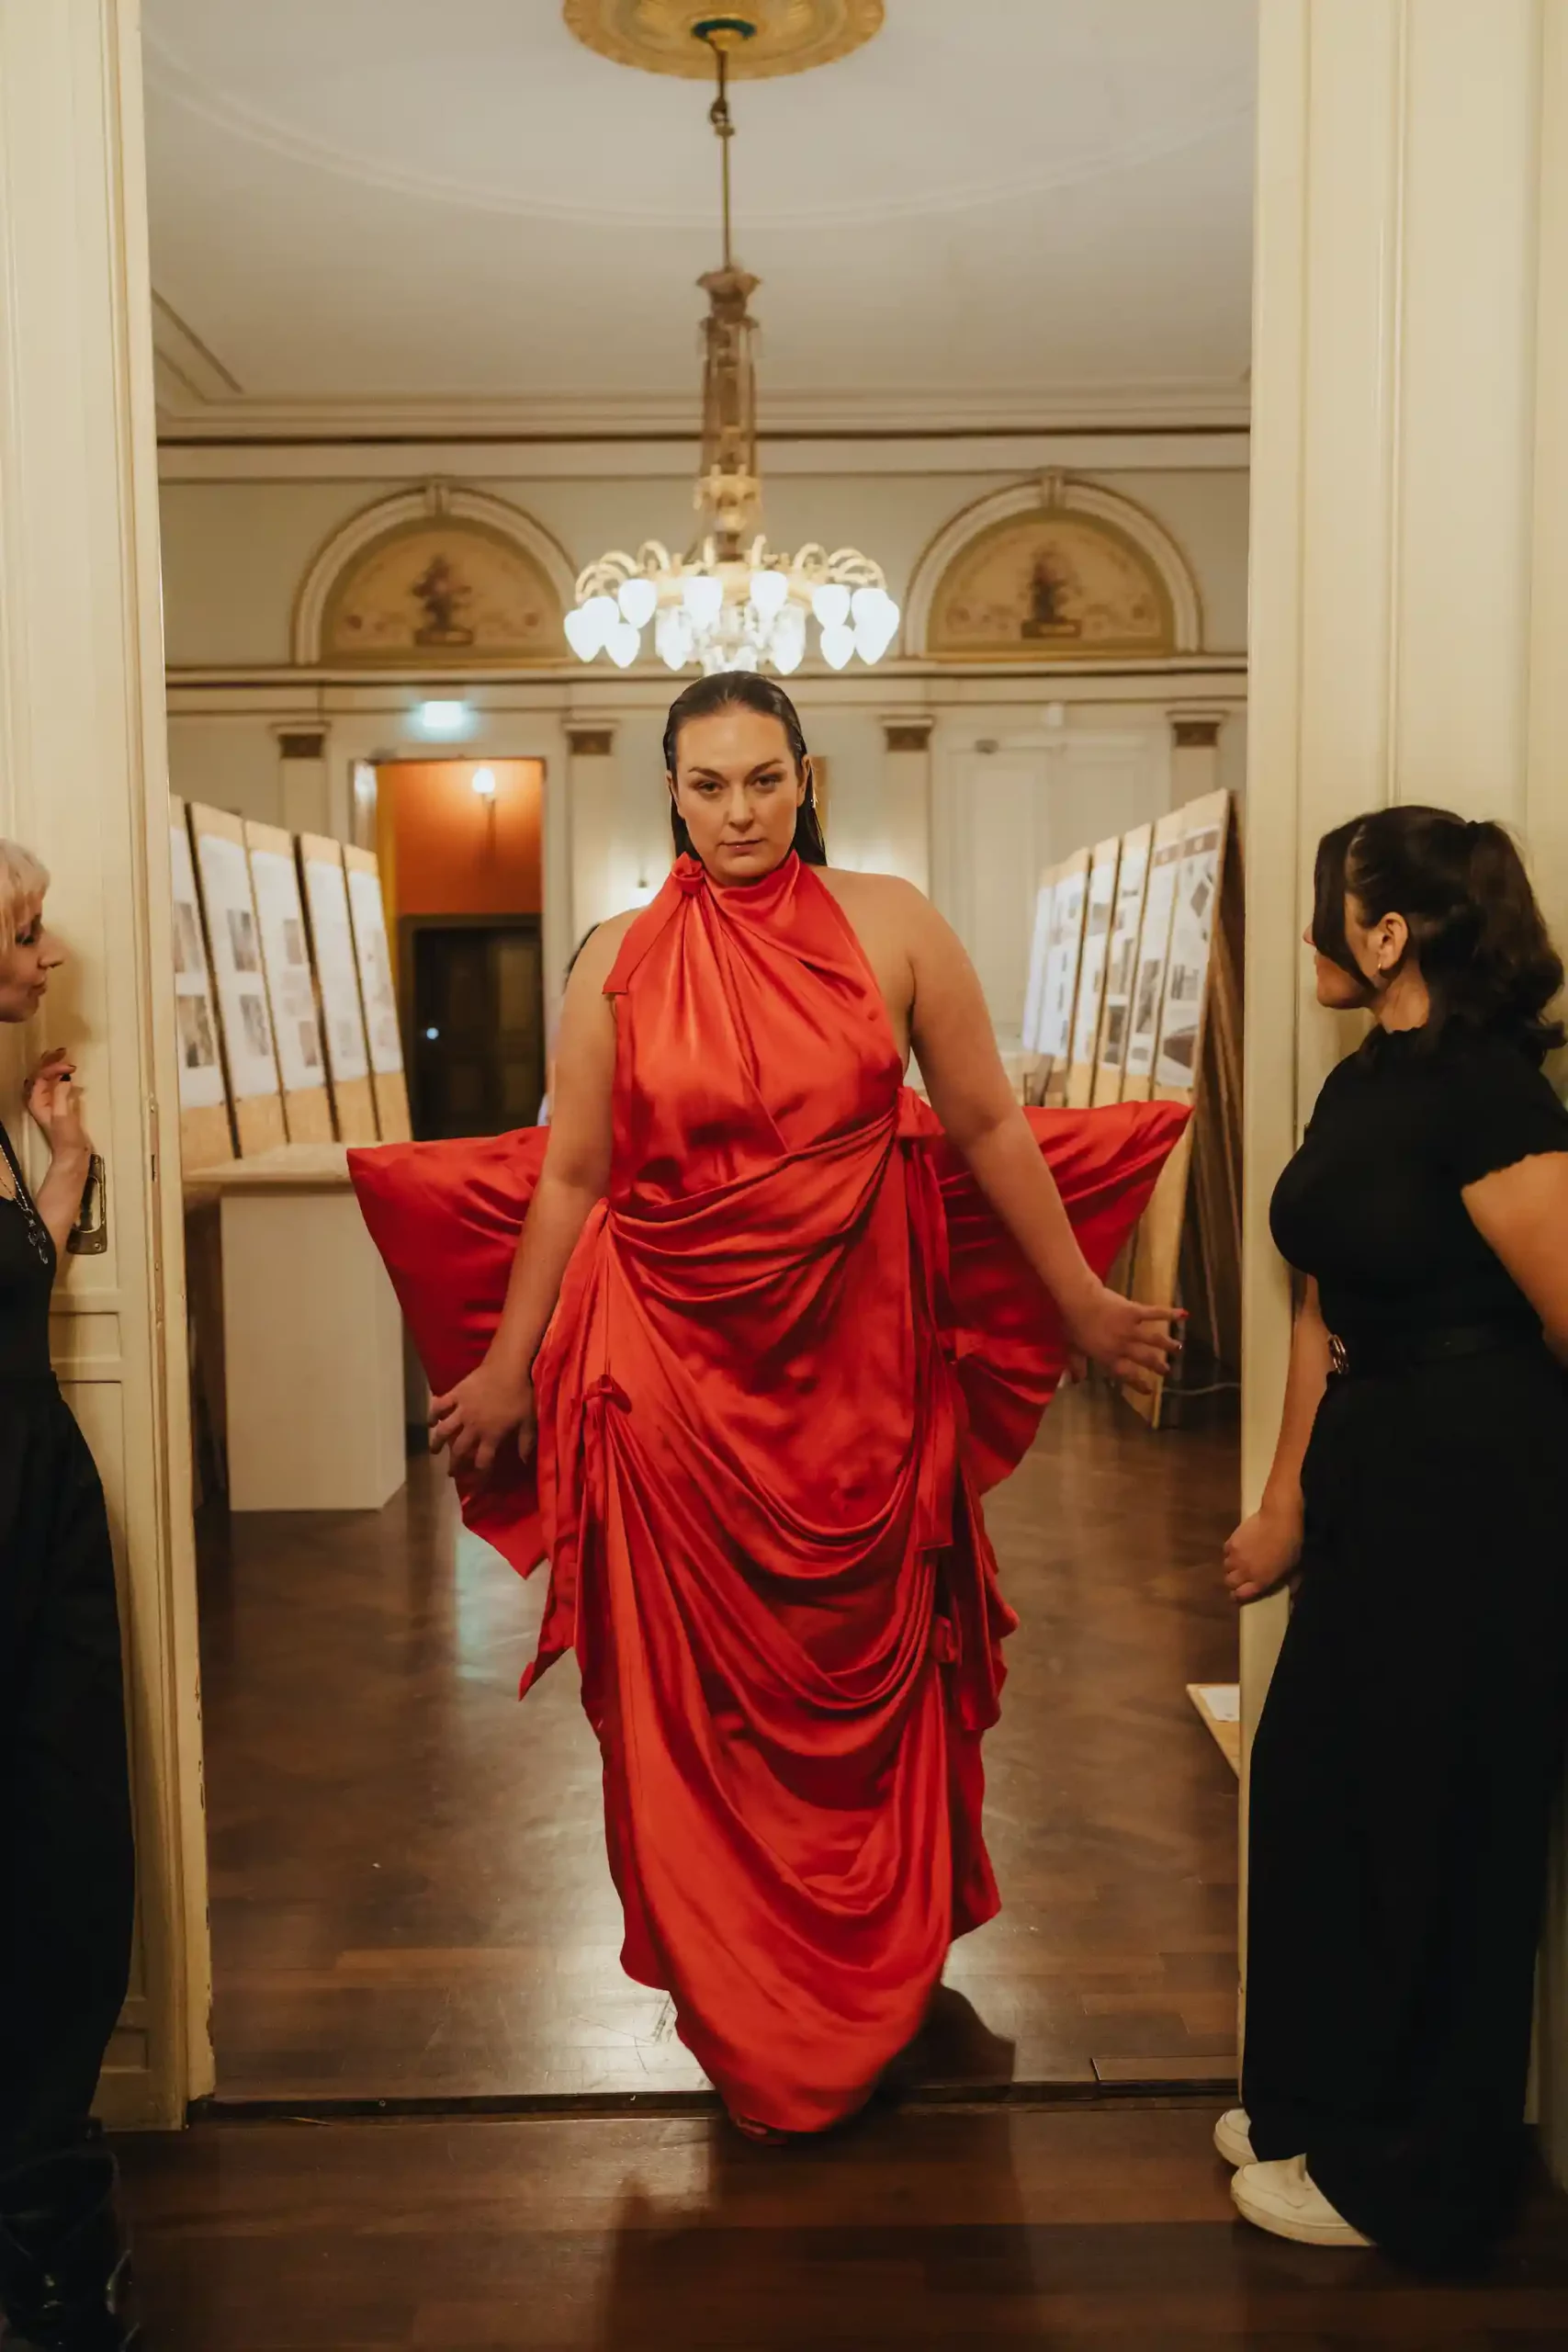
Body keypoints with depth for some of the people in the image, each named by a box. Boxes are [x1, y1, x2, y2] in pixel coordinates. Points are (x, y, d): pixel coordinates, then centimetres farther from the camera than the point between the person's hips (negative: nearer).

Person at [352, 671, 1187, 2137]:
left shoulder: (889, 924, -2)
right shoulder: (620, 961, -1)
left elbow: (988, 1127, 1)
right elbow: (569, 1177, 1)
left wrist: (1083, 1305, 5)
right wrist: (504, 1370, 3)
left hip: (859, 1358, 0)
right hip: (676, 1363, 0)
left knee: (868, 1673, 15)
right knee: (696, 1693, 10)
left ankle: (876, 1979, 41)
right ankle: (737, 2005, 34)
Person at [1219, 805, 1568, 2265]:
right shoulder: (1361, 1084, 8)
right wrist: (1289, 1505, 12)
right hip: (1373, 1482, 9)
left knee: (1431, 1829, 7)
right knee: (1322, 1789, 19)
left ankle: (1412, 2176, 30)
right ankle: (1323, 2107, 40)